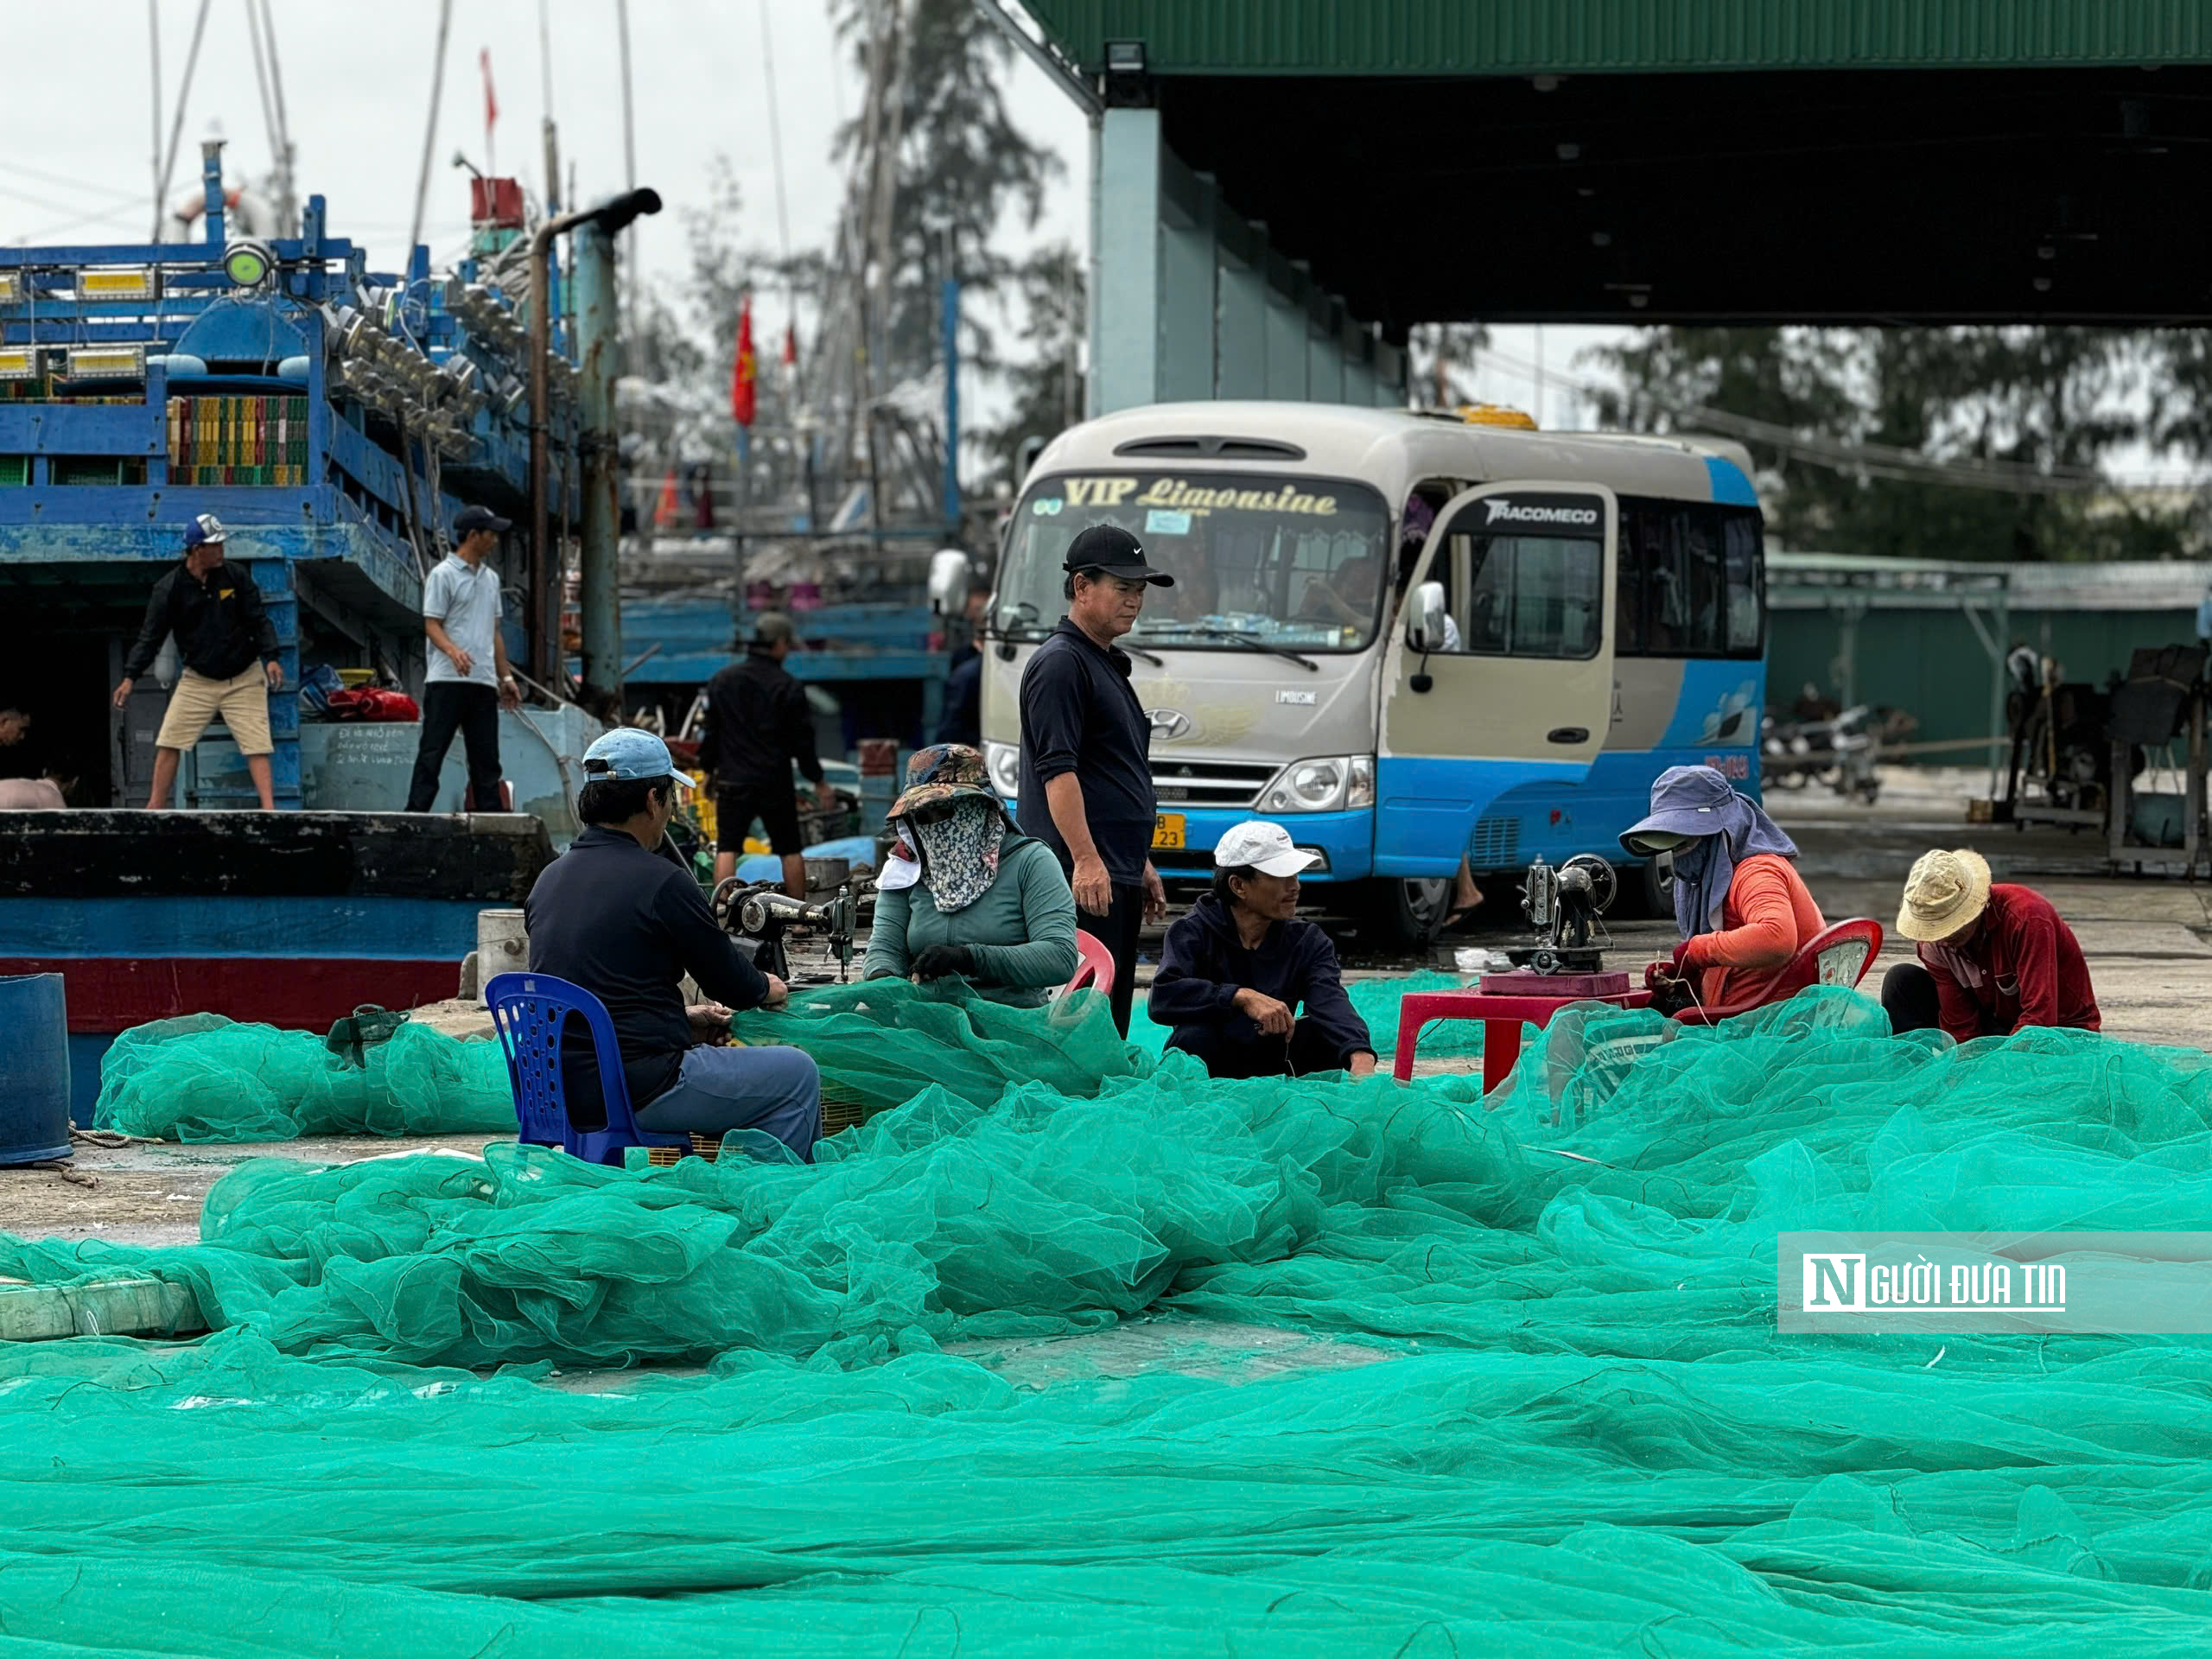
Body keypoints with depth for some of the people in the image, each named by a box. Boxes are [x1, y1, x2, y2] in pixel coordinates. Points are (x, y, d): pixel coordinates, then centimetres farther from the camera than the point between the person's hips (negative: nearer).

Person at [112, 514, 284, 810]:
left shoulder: (236, 576, -4)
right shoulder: (169, 588, -8)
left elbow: (259, 620, -1)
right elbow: (150, 637, -6)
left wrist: (270, 658, -15)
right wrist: (130, 677, -15)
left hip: (243, 678, 0)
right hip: (197, 680, 0)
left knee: (257, 744, -9)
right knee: (169, 741, -6)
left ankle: (269, 808, -12)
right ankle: (155, 808, 0)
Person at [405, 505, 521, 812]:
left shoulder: (491, 578, 19)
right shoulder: (444, 575, -4)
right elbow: (432, 625, -10)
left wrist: (506, 676, 18)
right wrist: (453, 650, -29)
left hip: (484, 683, 7)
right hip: (447, 680, -7)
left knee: (487, 758, 6)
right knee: (432, 752, -9)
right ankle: (415, 815, -11)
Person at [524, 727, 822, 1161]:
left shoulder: (550, 879, 10)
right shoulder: (662, 883, -13)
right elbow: (730, 984, -1)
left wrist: (682, 1019, 25)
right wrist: (768, 989, 22)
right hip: (637, 1090, -8)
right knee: (798, 1075, 6)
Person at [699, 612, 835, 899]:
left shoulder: (721, 681, 5)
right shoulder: (788, 687, -7)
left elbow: (709, 732, 9)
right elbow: (802, 740, -5)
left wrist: (709, 769, 21)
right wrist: (819, 781, 4)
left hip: (733, 781, 2)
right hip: (775, 783, -2)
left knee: (726, 849, 0)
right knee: (790, 850, 10)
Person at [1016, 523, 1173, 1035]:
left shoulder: (1107, 664, 22)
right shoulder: (1060, 663, -9)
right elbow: (1057, 772, -18)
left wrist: (1140, 864, 27)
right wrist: (1086, 859, -24)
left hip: (1117, 875, 10)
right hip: (1083, 877, -10)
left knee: (1112, 1024, 9)